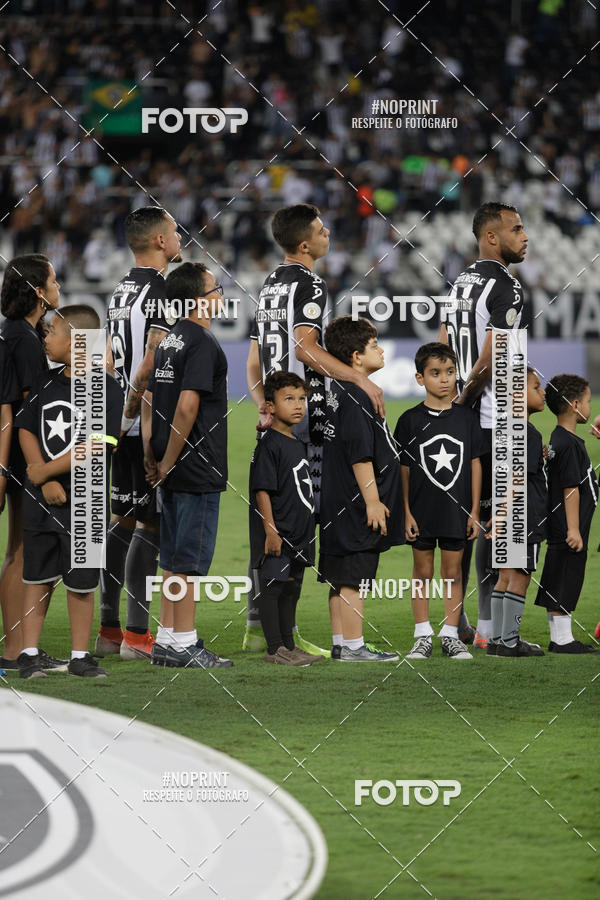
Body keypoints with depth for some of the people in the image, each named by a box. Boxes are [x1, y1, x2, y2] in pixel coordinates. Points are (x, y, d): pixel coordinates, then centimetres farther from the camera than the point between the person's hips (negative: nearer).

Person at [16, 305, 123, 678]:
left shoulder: (107, 389, -10)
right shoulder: (46, 383, 7)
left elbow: (95, 448, -17)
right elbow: (26, 431, 4)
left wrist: (43, 471, -12)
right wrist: (45, 482, -10)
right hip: (42, 499, 4)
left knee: (81, 583, 4)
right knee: (38, 578, 7)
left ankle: (80, 656, 14)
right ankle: (30, 654, 11)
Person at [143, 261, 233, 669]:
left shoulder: (169, 341, 13)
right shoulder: (203, 344, -15)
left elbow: (149, 401, 15)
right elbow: (187, 406, -23)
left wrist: (152, 456, 13)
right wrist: (167, 462, -16)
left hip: (174, 469, 9)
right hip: (198, 468, -9)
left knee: (174, 556, 13)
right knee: (190, 558, -5)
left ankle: (168, 638, 16)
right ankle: (183, 644, -3)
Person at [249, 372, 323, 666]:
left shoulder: (296, 444, 13)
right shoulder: (269, 445, -14)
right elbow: (262, 490, -18)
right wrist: (270, 531, -22)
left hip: (298, 534, 9)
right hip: (276, 534, -9)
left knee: (292, 587, 14)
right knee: (272, 586, -3)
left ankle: (288, 645, 21)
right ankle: (274, 649, 0)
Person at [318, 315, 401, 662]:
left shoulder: (339, 392, 14)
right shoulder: (356, 396, -17)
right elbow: (359, 454, -20)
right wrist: (372, 500, -19)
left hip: (339, 503, 10)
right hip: (358, 507, -10)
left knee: (340, 578, 12)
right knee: (355, 579, -6)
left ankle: (341, 643, 16)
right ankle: (353, 646, -4)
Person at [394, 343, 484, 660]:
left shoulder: (467, 418, 2)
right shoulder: (410, 420, -3)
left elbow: (475, 464, 5)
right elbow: (404, 469, -1)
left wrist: (474, 511, 2)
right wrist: (407, 513, -5)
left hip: (456, 511, 1)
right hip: (421, 511, -1)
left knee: (453, 572, 6)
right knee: (423, 572, 6)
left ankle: (450, 635, 12)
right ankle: (423, 637, 12)